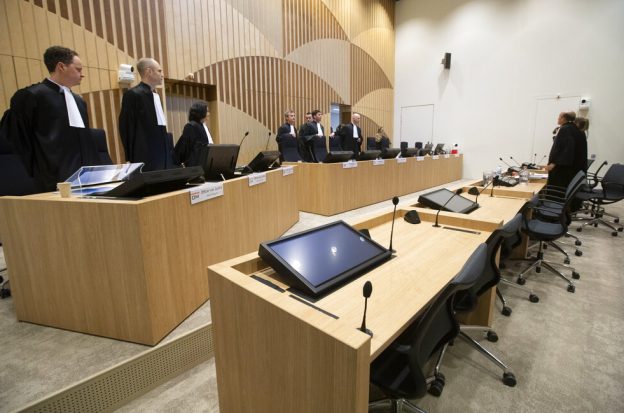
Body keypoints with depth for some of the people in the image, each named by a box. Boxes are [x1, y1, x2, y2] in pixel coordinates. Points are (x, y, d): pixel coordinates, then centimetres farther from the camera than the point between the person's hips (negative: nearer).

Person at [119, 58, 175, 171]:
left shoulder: (155, 95, 17)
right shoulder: (133, 94, -9)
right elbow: (127, 128, -10)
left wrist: (168, 151, 15)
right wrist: (132, 160, -11)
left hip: (163, 157, 8)